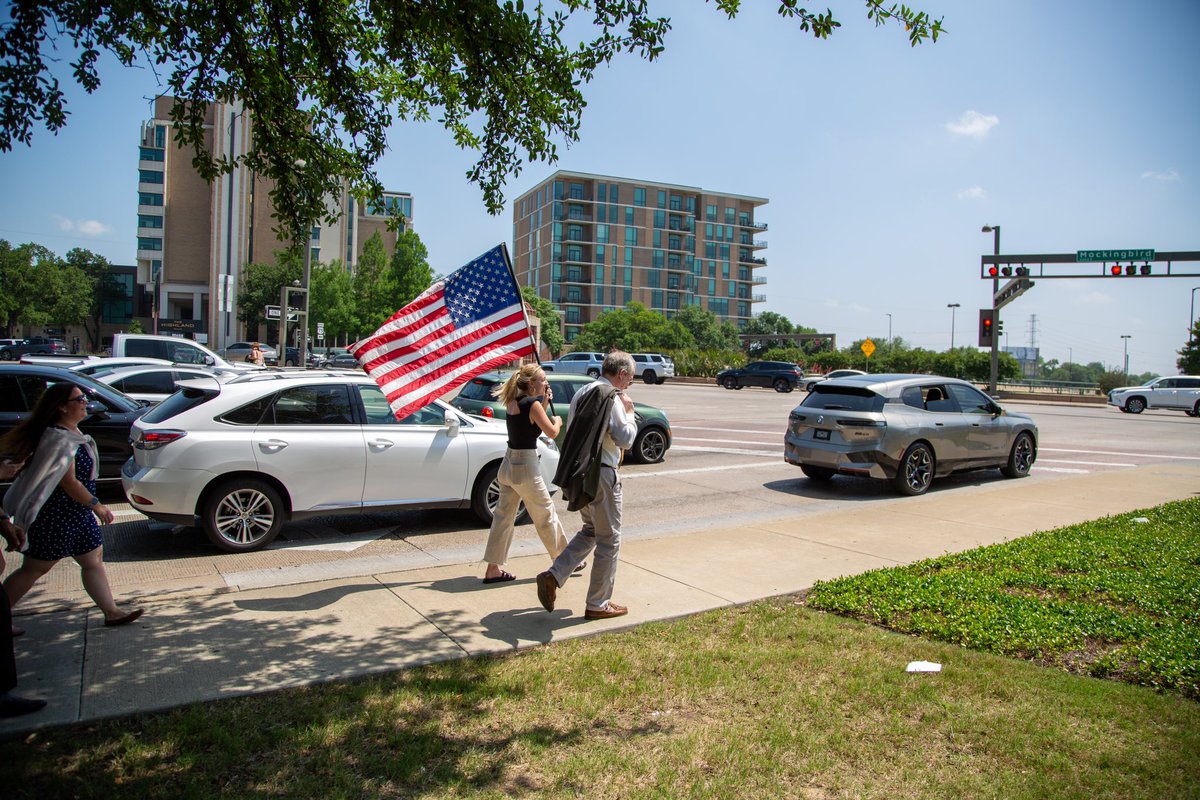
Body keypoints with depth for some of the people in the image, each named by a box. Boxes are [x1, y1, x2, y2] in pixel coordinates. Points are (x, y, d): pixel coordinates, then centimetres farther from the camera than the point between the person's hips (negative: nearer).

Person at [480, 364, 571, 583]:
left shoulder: (513, 402, 8)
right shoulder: (532, 403, -16)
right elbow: (552, 433, -14)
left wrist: (545, 402, 10)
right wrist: (557, 420, 6)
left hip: (508, 465, 8)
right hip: (525, 468, -8)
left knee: (504, 516, 10)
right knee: (546, 515, 8)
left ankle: (493, 569, 12)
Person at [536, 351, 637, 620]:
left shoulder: (582, 393, 12)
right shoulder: (612, 398, -14)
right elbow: (626, 440, -16)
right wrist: (629, 412, -1)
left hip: (577, 472, 8)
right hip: (601, 475, -8)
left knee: (590, 530, 24)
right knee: (609, 539, 6)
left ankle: (553, 576, 9)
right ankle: (598, 605, 15)